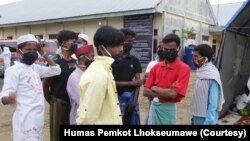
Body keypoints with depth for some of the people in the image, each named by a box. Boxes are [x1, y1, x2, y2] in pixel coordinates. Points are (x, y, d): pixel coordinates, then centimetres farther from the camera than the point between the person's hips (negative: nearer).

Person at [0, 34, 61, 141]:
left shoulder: (35, 68, 10)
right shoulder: (13, 70, -10)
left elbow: (56, 70, 15)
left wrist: (43, 54, 9)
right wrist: (9, 98, -41)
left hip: (39, 117, 8)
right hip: (26, 119, -7)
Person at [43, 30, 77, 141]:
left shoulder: (74, 61, 8)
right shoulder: (55, 62, -13)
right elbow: (46, 85, -10)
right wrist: (51, 102, -3)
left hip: (72, 103, 7)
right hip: (59, 104, -7)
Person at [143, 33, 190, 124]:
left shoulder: (184, 68, -11)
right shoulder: (156, 67, 4)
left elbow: (173, 94, -21)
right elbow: (146, 92, -1)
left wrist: (154, 88, -7)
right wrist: (166, 93, -13)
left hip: (168, 108, -5)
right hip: (154, 106, 5)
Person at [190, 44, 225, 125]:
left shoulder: (212, 77, -22)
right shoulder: (201, 72, 2)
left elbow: (213, 104, -22)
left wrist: (209, 122, -21)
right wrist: (194, 116, 13)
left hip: (205, 119, -7)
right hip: (197, 117, 8)